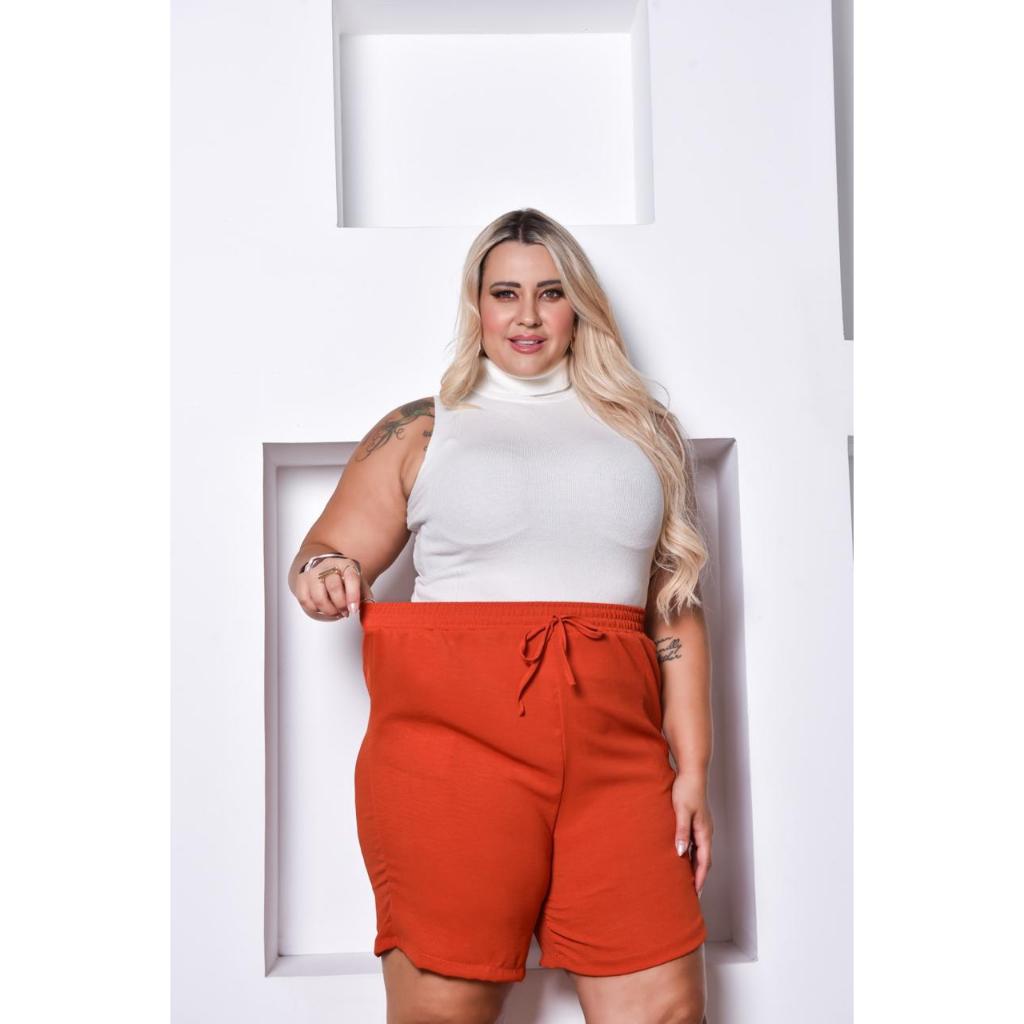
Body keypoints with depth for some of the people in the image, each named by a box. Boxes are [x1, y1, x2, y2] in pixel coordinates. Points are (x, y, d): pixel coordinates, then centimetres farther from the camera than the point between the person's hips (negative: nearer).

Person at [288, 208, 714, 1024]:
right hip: (454, 746, -1)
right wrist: (326, 576, -14)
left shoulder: (647, 431, 16)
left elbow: (677, 604, 12)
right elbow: (326, 554, 11)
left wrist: (693, 770, 7)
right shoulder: (420, 431, 11)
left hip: (614, 758, 2)